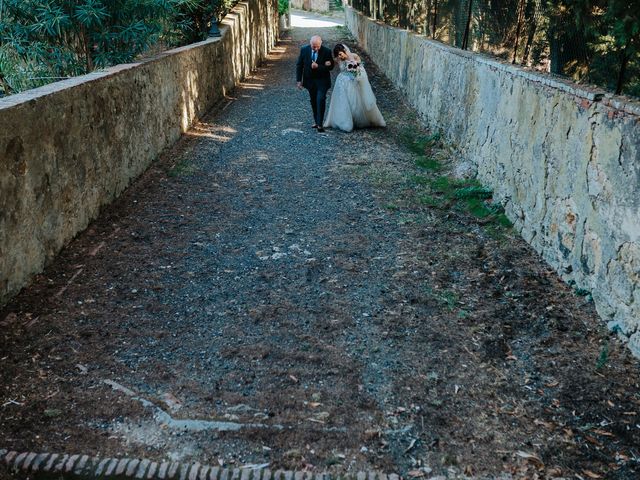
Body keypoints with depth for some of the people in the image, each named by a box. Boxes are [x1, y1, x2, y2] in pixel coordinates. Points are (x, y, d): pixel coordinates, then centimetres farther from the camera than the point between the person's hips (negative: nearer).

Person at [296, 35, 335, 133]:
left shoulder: (327, 51, -14)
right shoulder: (304, 50, -8)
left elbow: (331, 66, -11)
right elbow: (299, 65, 0)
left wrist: (318, 67, -25)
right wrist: (299, 80, -2)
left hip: (322, 80, -3)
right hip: (309, 80, 3)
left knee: (321, 100, -14)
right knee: (313, 101, 12)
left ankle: (319, 124, -11)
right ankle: (316, 121, 26)